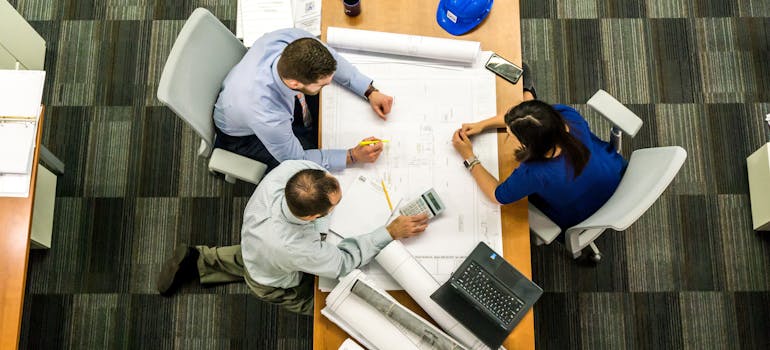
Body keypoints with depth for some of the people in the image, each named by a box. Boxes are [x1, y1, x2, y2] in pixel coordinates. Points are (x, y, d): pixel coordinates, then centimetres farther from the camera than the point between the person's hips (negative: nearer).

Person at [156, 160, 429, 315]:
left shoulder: (289, 169, -40)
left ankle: (199, 260, 35)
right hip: (276, 285, -5)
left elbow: (310, 160, -13)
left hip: (253, 243, 6)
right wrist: (391, 232, -31)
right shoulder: (294, 248, -51)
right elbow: (343, 262, -31)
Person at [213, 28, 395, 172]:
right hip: (243, 135, -5)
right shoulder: (267, 117, -47)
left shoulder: (295, 39, -35)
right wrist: (353, 156, -29)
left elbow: (330, 60, -11)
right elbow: (296, 159, -26)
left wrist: (370, 91, -17)